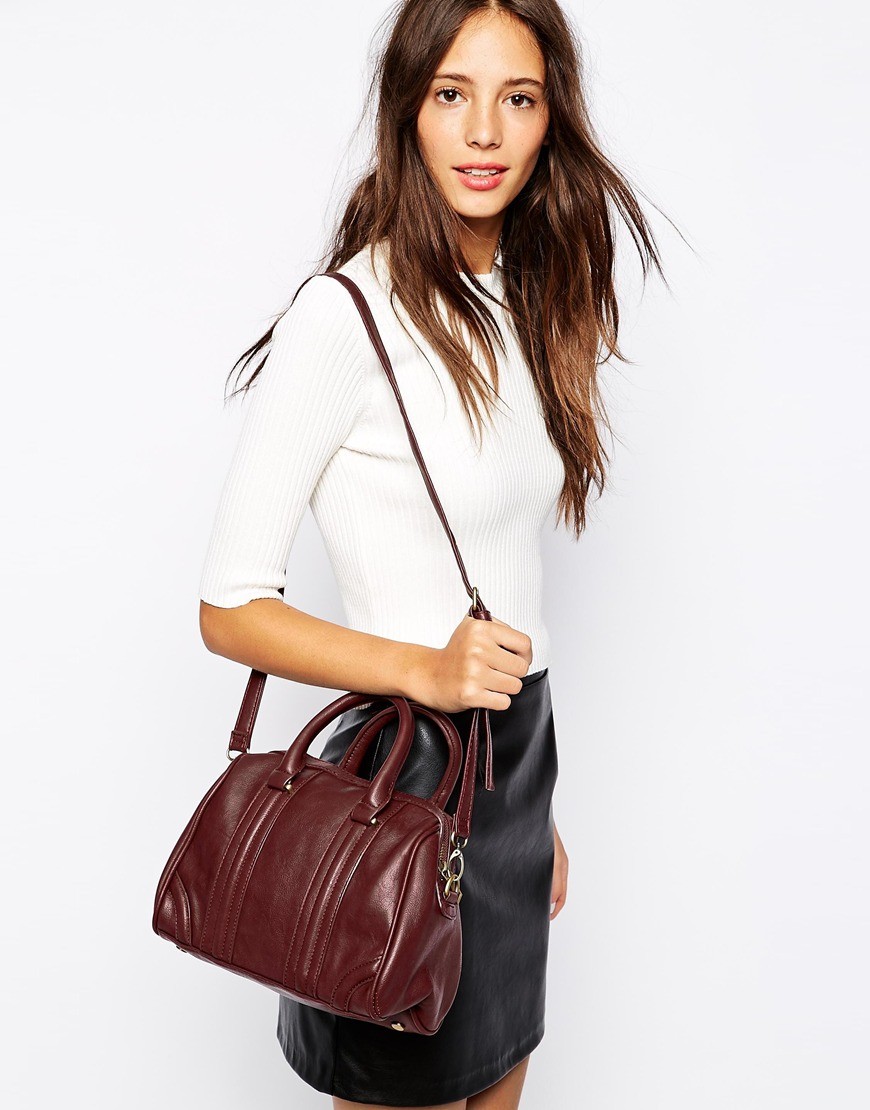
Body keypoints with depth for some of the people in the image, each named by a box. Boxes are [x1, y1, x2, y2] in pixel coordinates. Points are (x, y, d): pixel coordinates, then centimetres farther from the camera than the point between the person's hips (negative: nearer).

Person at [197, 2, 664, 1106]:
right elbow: (229, 609, -14)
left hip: (520, 757, 7)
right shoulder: (343, 318, -16)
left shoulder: (525, 308, 7)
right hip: (407, 775, -7)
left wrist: (538, 806, 15)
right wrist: (425, 670, -27)